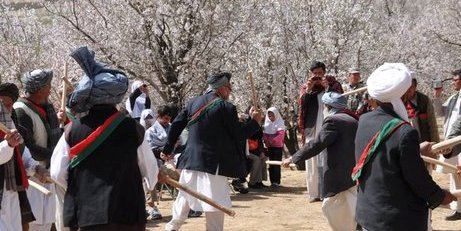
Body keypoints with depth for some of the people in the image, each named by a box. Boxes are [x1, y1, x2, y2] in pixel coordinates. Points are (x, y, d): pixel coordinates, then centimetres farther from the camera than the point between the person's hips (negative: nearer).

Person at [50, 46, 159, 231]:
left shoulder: (72, 129, -3)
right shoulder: (132, 129, -6)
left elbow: (57, 174, 0)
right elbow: (150, 169, 5)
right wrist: (152, 182, 29)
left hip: (83, 216, 1)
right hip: (127, 215, -1)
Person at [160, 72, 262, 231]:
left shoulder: (194, 102, 6)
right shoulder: (226, 107, -12)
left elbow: (176, 125, 7)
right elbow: (239, 135, -9)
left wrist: (168, 149, 15)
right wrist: (255, 121, 6)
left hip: (191, 158, 6)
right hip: (214, 162, -6)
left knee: (184, 196, 20)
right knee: (215, 200, 0)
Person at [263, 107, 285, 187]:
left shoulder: (280, 123, -3)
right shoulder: (267, 123, 12)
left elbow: (280, 134, -15)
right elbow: (264, 134, 8)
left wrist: (272, 140, -29)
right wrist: (266, 140, -13)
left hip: (277, 146, -5)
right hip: (269, 147, 5)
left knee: (276, 165, -9)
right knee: (271, 165, 5)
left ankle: (277, 181, -8)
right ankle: (272, 181, 9)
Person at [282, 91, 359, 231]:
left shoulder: (333, 120, -12)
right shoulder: (353, 120, 15)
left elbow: (317, 144, -17)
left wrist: (293, 158, -10)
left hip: (341, 176, -9)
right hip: (352, 173, 9)